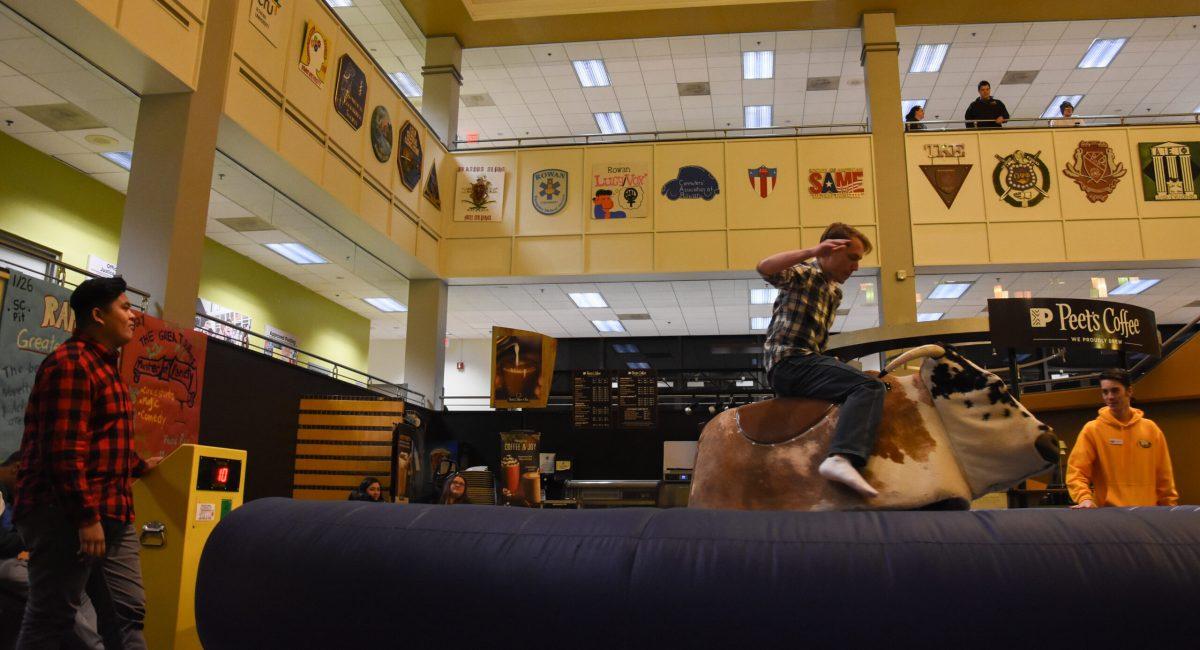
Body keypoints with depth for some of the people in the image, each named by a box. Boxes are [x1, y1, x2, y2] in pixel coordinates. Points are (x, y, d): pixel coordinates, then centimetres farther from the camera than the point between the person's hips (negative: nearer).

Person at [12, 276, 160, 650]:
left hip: (112, 514, 10)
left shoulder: (103, 365, 18)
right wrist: (86, 517, -23)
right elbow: (64, 450, -21)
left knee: (126, 614, 9)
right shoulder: (71, 363, -13)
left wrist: (140, 466, 38)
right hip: (66, 515, -10)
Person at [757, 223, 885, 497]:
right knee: (869, 387, -27)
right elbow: (764, 268, -24)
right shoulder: (802, 272, -3)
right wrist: (812, 251, -28)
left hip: (810, 361, 10)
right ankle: (842, 457, -46)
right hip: (788, 363, -10)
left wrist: (829, 364, 20)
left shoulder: (835, 291, 24)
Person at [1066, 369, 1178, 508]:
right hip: (1109, 513, -3)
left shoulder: (1150, 429, 8)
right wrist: (1085, 498, -25)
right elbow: (1076, 472, -10)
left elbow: (1164, 476, 12)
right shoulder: (1092, 430, -3)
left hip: (1148, 512, 3)